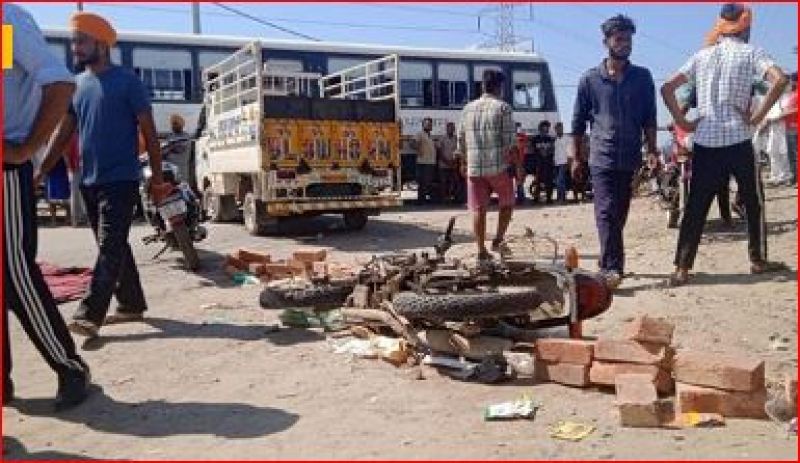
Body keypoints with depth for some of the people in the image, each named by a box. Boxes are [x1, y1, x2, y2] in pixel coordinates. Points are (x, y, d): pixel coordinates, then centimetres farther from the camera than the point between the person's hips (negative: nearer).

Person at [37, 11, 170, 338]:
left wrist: (157, 178, -6)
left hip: (121, 180, -7)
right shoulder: (76, 84, 12)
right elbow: (64, 133, 15)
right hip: (89, 181, 7)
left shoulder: (127, 81, -5)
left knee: (110, 248, -11)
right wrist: (41, 172, 10)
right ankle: (132, 304, 22)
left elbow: (148, 132, -4)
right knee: (114, 247, 12)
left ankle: (89, 315, -14)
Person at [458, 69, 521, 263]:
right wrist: (518, 166, -3)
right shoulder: (503, 108, -4)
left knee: (478, 209, 6)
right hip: (499, 167, -4)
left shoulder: (468, 109, 10)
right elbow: (510, 143, -10)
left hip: (474, 167, 4)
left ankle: (481, 251, 6)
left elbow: (461, 143, 13)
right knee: (507, 203, 17)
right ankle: (498, 240, 11)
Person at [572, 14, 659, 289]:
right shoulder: (590, 79, 5)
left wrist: (652, 152, 0)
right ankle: (612, 269, -16)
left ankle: (610, 266, 20)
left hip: (630, 159, 2)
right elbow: (578, 122, 9)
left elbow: (649, 119, 9)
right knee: (606, 213, -13)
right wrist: (577, 157, 8)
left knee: (619, 215, 9)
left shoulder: (642, 78, 9)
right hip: (602, 159, -2)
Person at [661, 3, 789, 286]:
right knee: (753, 201, 14)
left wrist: (682, 121, 6)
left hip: (704, 141, 3)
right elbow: (780, 80, -16)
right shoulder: (750, 53, 1)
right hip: (738, 139, -3)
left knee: (696, 206, 3)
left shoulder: (702, 55, 11)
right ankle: (758, 260, 22)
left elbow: (667, 88, 5)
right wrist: (758, 116, -9)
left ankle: (682, 268, -2)